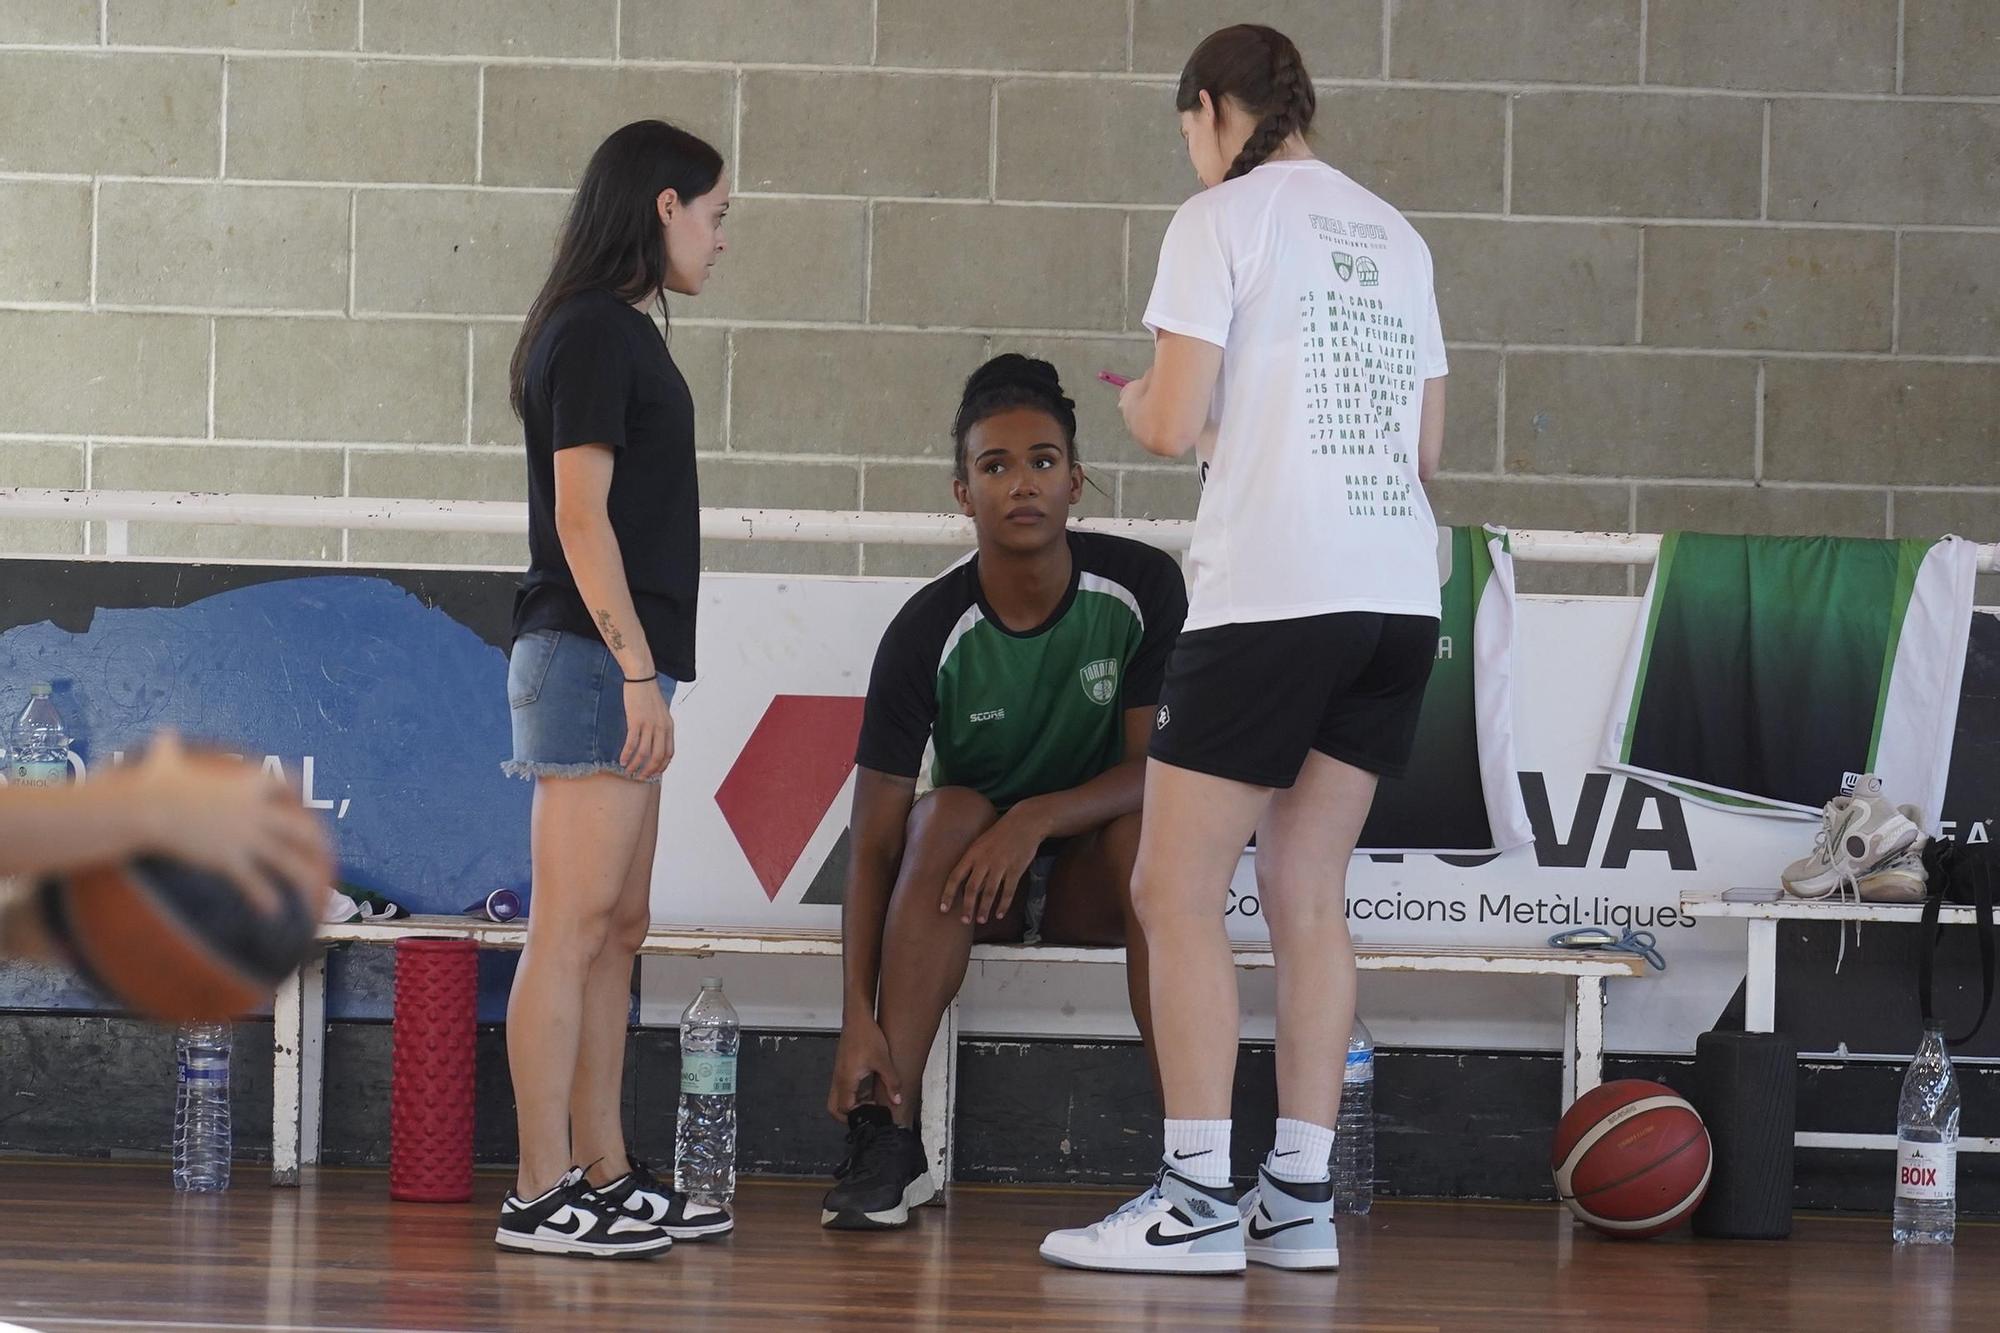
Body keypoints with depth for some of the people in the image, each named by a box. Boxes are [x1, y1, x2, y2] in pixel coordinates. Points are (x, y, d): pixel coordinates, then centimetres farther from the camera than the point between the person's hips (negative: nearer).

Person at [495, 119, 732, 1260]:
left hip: (617, 663, 10)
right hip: (594, 654, -10)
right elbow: (581, 514, -16)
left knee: (619, 928, 10)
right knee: (575, 928, -11)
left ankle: (602, 1176, 14)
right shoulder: (596, 331, -9)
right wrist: (638, 671, -19)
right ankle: (542, 1194, -11)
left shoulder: (618, 334, 19)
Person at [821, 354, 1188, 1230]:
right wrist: (859, 1020, -28)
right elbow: (874, 845, -18)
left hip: (1091, 876, 0)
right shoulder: (929, 632, -16)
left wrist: (1039, 817, -33)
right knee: (949, 813, -32)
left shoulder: (1141, 586, -13)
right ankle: (887, 1139, -35)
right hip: (974, 878, 0)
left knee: (1146, 825, -31)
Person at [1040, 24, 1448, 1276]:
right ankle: (1301, 1196, 6)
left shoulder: (1223, 217, -3)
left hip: (1273, 592, -7)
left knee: (1178, 891, -2)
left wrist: (1134, 400, 12)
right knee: (1309, 889, 9)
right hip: (1398, 594, 7)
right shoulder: (1393, 234, 17)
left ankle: (1199, 1199, -7)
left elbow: (1175, 424, -9)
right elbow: (1429, 444, 17)